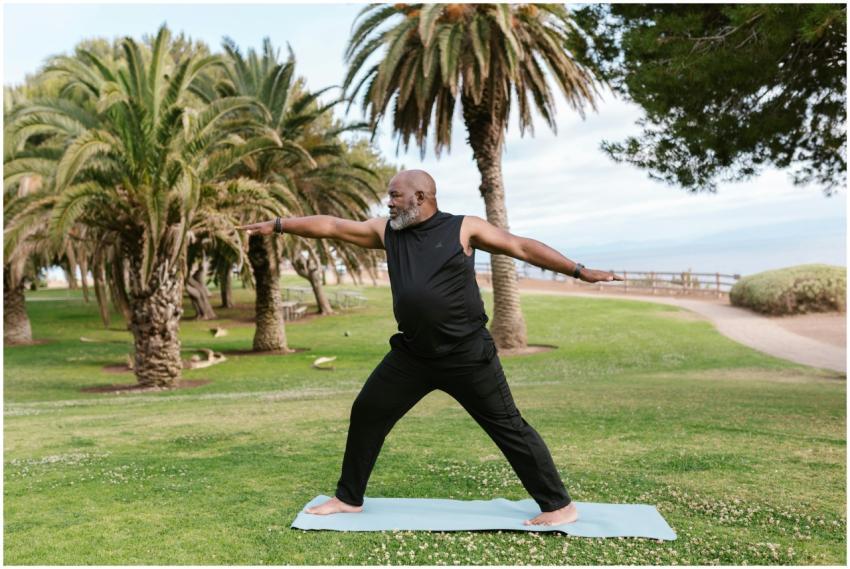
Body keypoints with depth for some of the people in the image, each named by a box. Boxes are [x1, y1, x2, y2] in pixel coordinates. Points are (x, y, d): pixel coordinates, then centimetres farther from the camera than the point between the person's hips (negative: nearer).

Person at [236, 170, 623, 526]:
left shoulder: (464, 228, -5)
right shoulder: (386, 231, 7)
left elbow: (522, 247, -4)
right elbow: (331, 226, 12)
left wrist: (580, 272, -7)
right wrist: (278, 225, 14)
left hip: (467, 354, -5)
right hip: (412, 353, 5)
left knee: (508, 427, 0)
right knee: (366, 414, 11)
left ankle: (559, 506, 15)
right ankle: (349, 499, 31)